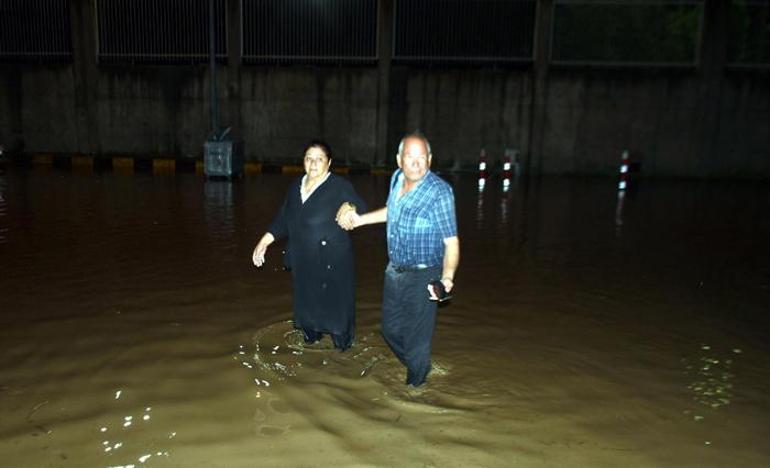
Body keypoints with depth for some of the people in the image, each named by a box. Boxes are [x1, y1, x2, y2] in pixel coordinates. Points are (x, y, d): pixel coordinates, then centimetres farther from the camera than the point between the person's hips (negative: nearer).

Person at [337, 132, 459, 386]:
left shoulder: (440, 192, -23)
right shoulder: (397, 179, -2)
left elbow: (451, 241, -24)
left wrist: (447, 278, -38)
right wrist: (360, 219, 21)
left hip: (422, 277, -7)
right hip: (394, 271, 7)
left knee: (416, 339, 4)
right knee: (390, 329, 22)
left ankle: (414, 387, 32)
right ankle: (417, 367, 49)